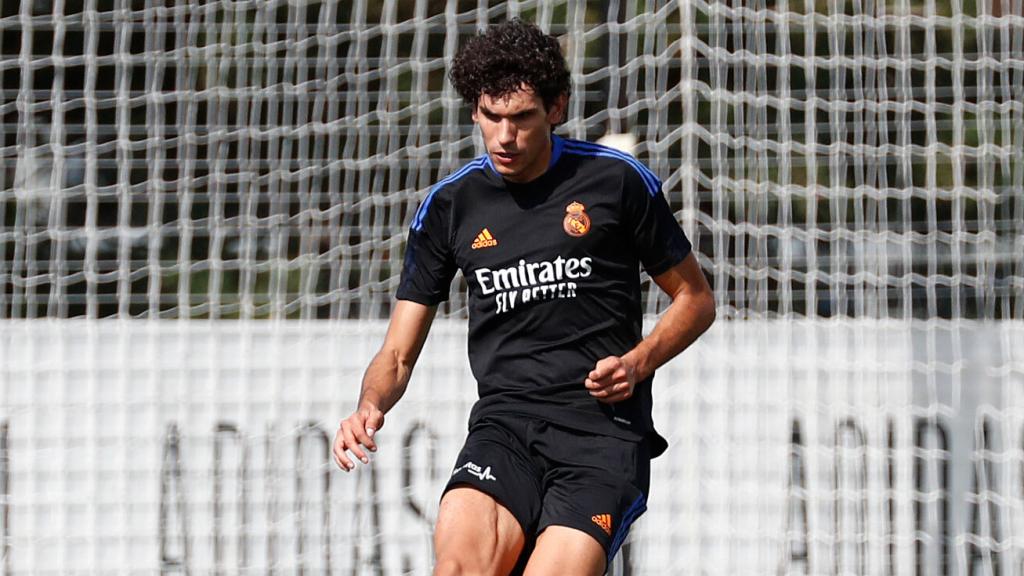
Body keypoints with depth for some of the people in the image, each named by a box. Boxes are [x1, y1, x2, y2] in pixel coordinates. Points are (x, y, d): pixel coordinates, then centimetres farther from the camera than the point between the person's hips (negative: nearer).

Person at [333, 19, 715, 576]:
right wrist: (370, 407, -9)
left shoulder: (617, 180, 4)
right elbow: (399, 352, 13)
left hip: (604, 430, -1)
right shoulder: (449, 205, 10)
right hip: (503, 425, 2)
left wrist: (638, 362, -4)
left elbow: (695, 298, 15)